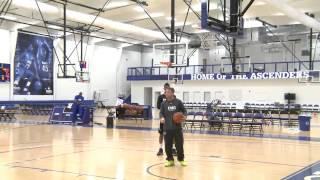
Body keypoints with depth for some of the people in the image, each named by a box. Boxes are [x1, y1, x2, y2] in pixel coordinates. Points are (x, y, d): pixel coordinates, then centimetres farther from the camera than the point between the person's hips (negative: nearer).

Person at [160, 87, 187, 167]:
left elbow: (184, 110, 6)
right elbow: (161, 113, 4)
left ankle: (181, 160, 22)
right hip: (167, 128, 2)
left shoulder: (178, 102, -1)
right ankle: (170, 160, 20)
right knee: (168, 145, 4)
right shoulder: (164, 103, 6)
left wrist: (184, 116, -14)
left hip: (177, 127, -2)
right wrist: (162, 118, -17)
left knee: (179, 144, 4)